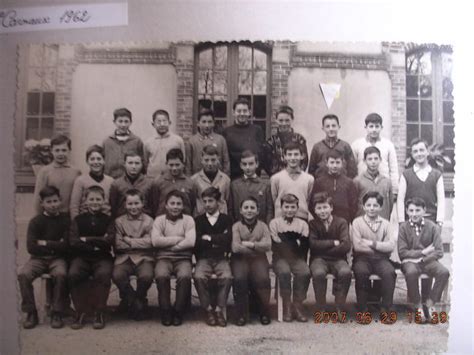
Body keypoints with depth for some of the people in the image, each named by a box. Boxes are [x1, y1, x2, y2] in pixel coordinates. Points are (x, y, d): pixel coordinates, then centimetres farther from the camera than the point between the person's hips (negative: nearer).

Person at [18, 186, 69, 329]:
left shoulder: (66, 220, 1)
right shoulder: (35, 222, 3)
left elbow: (67, 245, -7)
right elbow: (31, 247, -7)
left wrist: (45, 244, -6)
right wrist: (55, 245, -8)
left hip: (58, 258, -1)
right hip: (38, 258, 2)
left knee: (61, 274, -33)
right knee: (23, 274, -27)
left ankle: (57, 313, -17)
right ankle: (31, 313, -9)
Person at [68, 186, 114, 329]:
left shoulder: (108, 220, 7)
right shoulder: (78, 220, 10)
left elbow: (110, 240, -9)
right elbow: (73, 242, -3)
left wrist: (87, 239, -8)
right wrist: (97, 243, -8)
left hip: (102, 257, -1)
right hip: (82, 257, 1)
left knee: (103, 274, -32)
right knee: (73, 274, -29)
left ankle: (99, 313, -16)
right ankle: (80, 312, -12)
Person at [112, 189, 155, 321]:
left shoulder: (149, 221, 7)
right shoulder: (119, 221, 11)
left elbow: (149, 242, -6)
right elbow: (118, 244, 0)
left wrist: (129, 241, -4)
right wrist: (139, 242, -4)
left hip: (144, 257, -1)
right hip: (124, 257, 1)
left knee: (147, 275, -31)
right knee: (117, 275, -29)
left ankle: (137, 299, 2)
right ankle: (133, 300, -3)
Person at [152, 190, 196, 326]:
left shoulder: (188, 220, 7)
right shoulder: (159, 220, 9)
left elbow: (190, 242, -9)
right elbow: (156, 241, -8)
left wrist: (168, 245, -7)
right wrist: (178, 239, -7)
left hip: (183, 258, 0)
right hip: (164, 258, 0)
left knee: (185, 276, -31)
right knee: (161, 276, -31)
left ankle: (178, 312, -13)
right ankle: (166, 311, -13)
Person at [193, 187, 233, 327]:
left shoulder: (226, 219, 12)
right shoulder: (198, 220, 15)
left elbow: (228, 239, -5)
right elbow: (196, 242, 1)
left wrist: (209, 238, -1)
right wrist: (218, 240, -2)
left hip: (221, 258, 0)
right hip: (204, 258, 1)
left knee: (227, 277, -31)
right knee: (199, 277, -30)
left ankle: (219, 310, -16)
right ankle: (209, 310, -14)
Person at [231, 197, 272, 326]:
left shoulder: (263, 226, 10)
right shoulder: (236, 226, 5)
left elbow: (268, 245, -5)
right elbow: (235, 247, -10)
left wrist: (251, 244, -10)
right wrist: (257, 248, -5)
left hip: (258, 259, 1)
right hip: (240, 259, -1)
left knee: (262, 279, -29)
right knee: (239, 279, -31)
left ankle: (264, 312, -8)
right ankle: (242, 314, -15)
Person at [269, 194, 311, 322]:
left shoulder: (302, 224, 12)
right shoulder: (275, 222, 6)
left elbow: (305, 245, 2)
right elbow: (275, 245, -5)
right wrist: (295, 239, -10)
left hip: (297, 257, 2)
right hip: (280, 257, -2)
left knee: (305, 272, -28)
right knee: (284, 272, -32)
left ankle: (298, 305, -13)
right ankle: (287, 306, -16)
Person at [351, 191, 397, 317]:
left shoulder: (386, 224, 9)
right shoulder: (357, 222, 3)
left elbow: (391, 246, -4)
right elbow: (357, 246, -9)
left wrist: (372, 243, -11)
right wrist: (381, 247, -5)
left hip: (381, 259, 2)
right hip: (362, 258, -2)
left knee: (389, 272, -30)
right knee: (361, 272, -34)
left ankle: (386, 309, -14)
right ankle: (362, 309, -17)